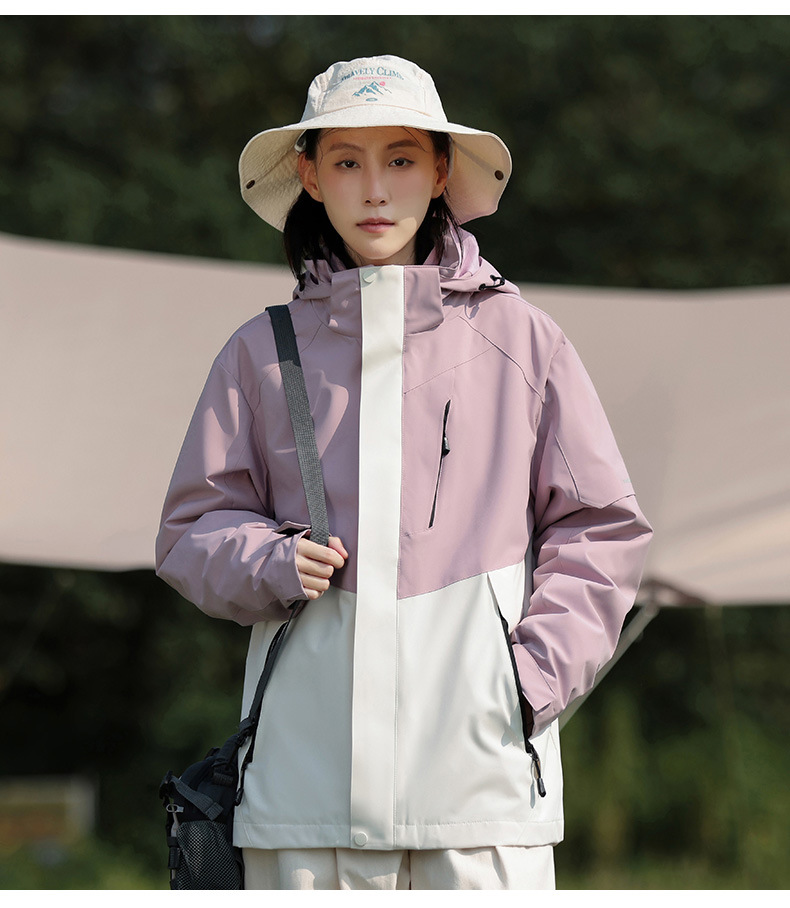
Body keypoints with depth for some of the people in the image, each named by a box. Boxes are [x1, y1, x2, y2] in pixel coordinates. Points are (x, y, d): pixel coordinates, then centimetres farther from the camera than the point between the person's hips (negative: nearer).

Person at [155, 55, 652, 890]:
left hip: (481, 758, -1)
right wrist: (267, 563, -6)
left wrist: (534, 673, -2)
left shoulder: (520, 339, 9)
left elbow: (598, 530, 10)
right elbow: (193, 529, 16)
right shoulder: (261, 353, 12)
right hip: (307, 754, 1)